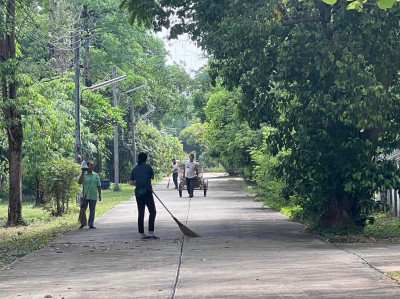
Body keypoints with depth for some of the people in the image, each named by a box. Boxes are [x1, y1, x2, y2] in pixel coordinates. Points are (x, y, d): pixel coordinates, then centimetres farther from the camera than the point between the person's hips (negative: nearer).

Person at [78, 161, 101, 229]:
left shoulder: (96, 175, 9)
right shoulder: (84, 175, 1)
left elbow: (99, 186, 11)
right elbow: (79, 182, -15)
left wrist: (100, 195, 5)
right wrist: (83, 173, -16)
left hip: (93, 196, 2)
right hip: (85, 196, -2)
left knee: (92, 211, 5)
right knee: (83, 210, 2)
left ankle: (91, 224, 10)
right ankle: (82, 223, 16)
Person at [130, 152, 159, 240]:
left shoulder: (135, 169, 9)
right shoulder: (148, 167, -4)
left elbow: (131, 182, 10)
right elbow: (152, 177, 11)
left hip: (138, 193, 5)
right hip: (147, 192, -5)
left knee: (140, 213, 8)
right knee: (152, 211, -1)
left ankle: (142, 234, 9)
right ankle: (151, 232, -11)